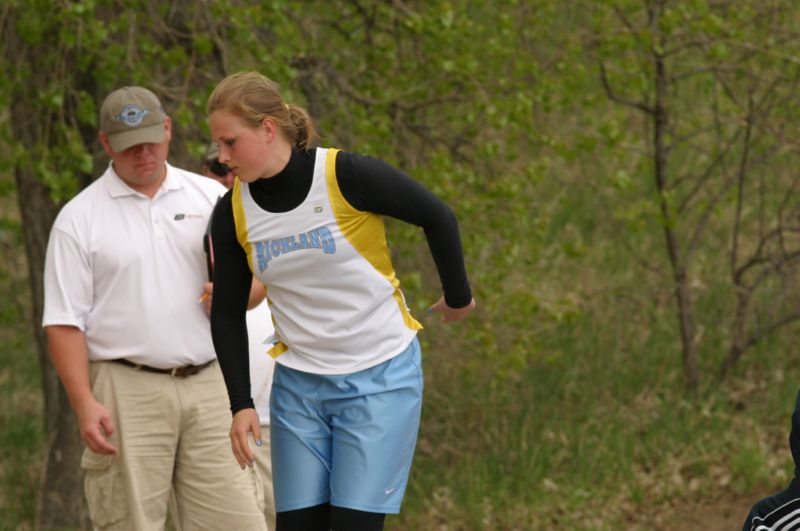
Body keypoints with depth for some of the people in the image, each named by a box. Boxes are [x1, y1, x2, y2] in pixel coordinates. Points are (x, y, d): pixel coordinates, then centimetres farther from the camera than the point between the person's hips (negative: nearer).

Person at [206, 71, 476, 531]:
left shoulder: (347, 177, -17)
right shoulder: (234, 212, -3)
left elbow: (438, 217, -4)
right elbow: (228, 314, 7)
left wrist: (458, 298, 7)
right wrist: (241, 403, 0)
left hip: (380, 379, -4)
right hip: (299, 386, 4)